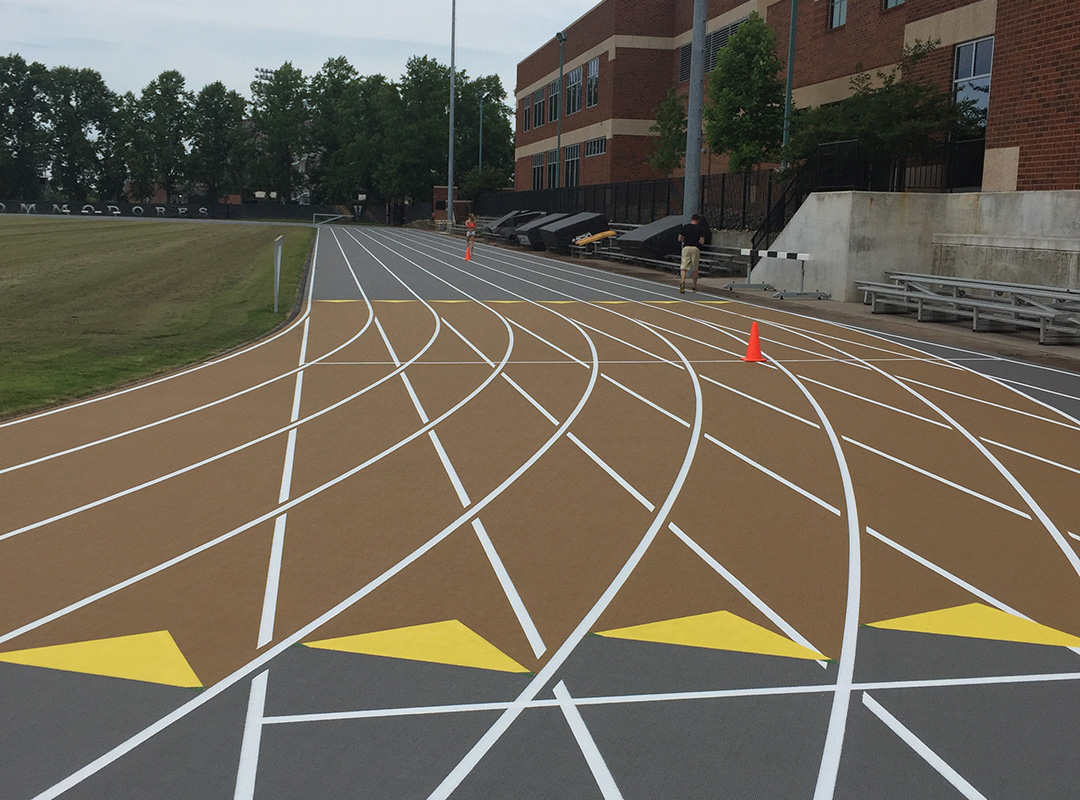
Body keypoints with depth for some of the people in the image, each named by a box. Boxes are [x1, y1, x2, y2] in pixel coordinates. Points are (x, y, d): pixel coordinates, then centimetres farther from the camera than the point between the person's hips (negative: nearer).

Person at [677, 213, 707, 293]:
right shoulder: (700, 229, 0)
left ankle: (682, 282, -28)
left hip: (686, 247, 0)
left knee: (683, 268, -3)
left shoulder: (685, 227, 5)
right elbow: (702, 241, -5)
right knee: (695, 269, 12)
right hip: (695, 248, 0)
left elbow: (679, 239, 7)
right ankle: (694, 286, 19)